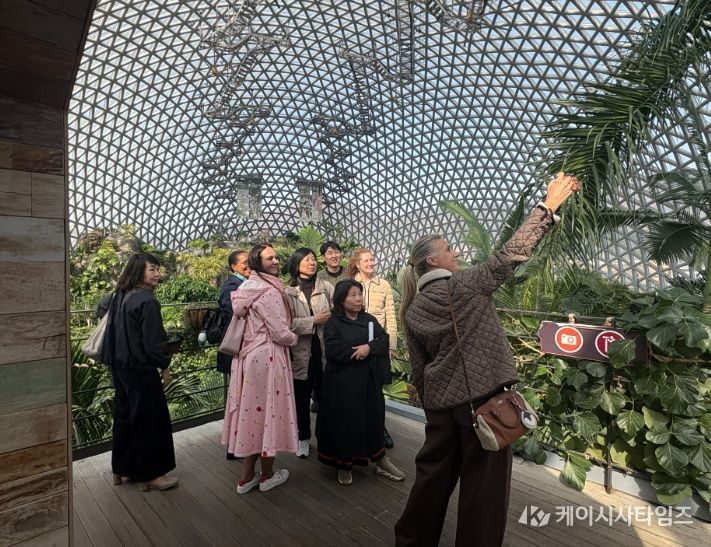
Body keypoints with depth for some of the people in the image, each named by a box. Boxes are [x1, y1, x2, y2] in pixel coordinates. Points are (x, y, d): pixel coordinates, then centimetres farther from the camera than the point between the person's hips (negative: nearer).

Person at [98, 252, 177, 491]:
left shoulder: (119, 296, 7)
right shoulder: (146, 301, -20)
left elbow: (101, 308, 30)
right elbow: (154, 339, -20)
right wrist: (165, 366, -9)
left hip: (119, 366, 9)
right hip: (140, 368, -9)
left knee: (124, 415, 19)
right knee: (149, 418, 3)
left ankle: (121, 469, 32)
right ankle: (150, 474, 14)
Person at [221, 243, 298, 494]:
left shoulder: (248, 287, 10)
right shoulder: (269, 291, -18)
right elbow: (280, 333, -18)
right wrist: (294, 338, 3)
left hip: (249, 354, 9)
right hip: (266, 356, -9)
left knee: (253, 409, 15)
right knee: (268, 409, 5)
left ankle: (247, 475, 27)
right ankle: (267, 474, 23)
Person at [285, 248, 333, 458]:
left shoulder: (326, 287, 2)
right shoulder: (287, 292, -1)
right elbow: (287, 323, -11)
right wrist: (314, 321, -14)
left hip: (324, 350, 0)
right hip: (300, 352, 0)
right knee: (302, 398, 13)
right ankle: (303, 438, 32)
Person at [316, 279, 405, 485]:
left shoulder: (370, 320, 9)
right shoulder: (333, 324, -5)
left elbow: (384, 341, -2)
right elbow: (334, 352, -18)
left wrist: (368, 347, -19)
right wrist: (359, 352, -11)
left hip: (369, 380, 4)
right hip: (342, 382, -4)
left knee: (373, 419, 11)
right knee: (344, 423, 5)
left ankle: (380, 460, 27)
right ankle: (344, 464, 24)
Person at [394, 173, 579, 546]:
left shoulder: (412, 312, 5)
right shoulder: (467, 283, -8)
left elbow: (418, 370, 8)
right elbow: (513, 252, -7)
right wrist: (548, 205, 1)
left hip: (442, 400, 6)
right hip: (484, 395, -5)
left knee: (433, 472, 21)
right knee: (483, 480, 11)